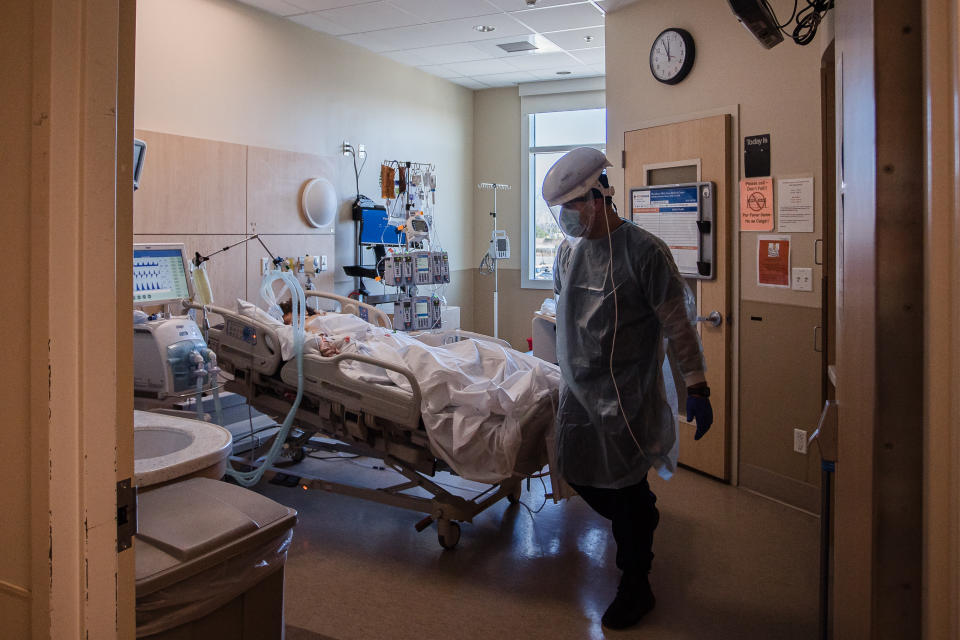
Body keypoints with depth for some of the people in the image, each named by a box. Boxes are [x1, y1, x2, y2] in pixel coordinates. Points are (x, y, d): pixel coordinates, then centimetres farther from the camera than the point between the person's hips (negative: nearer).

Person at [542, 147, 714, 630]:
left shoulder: (644, 251, -14)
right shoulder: (568, 251, 6)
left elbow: (677, 325, -13)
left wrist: (697, 389, -13)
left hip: (626, 395, -6)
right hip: (577, 391, 7)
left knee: (627, 490, 3)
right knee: (577, 472, 13)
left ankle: (635, 588, 23)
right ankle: (640, 523, 43)